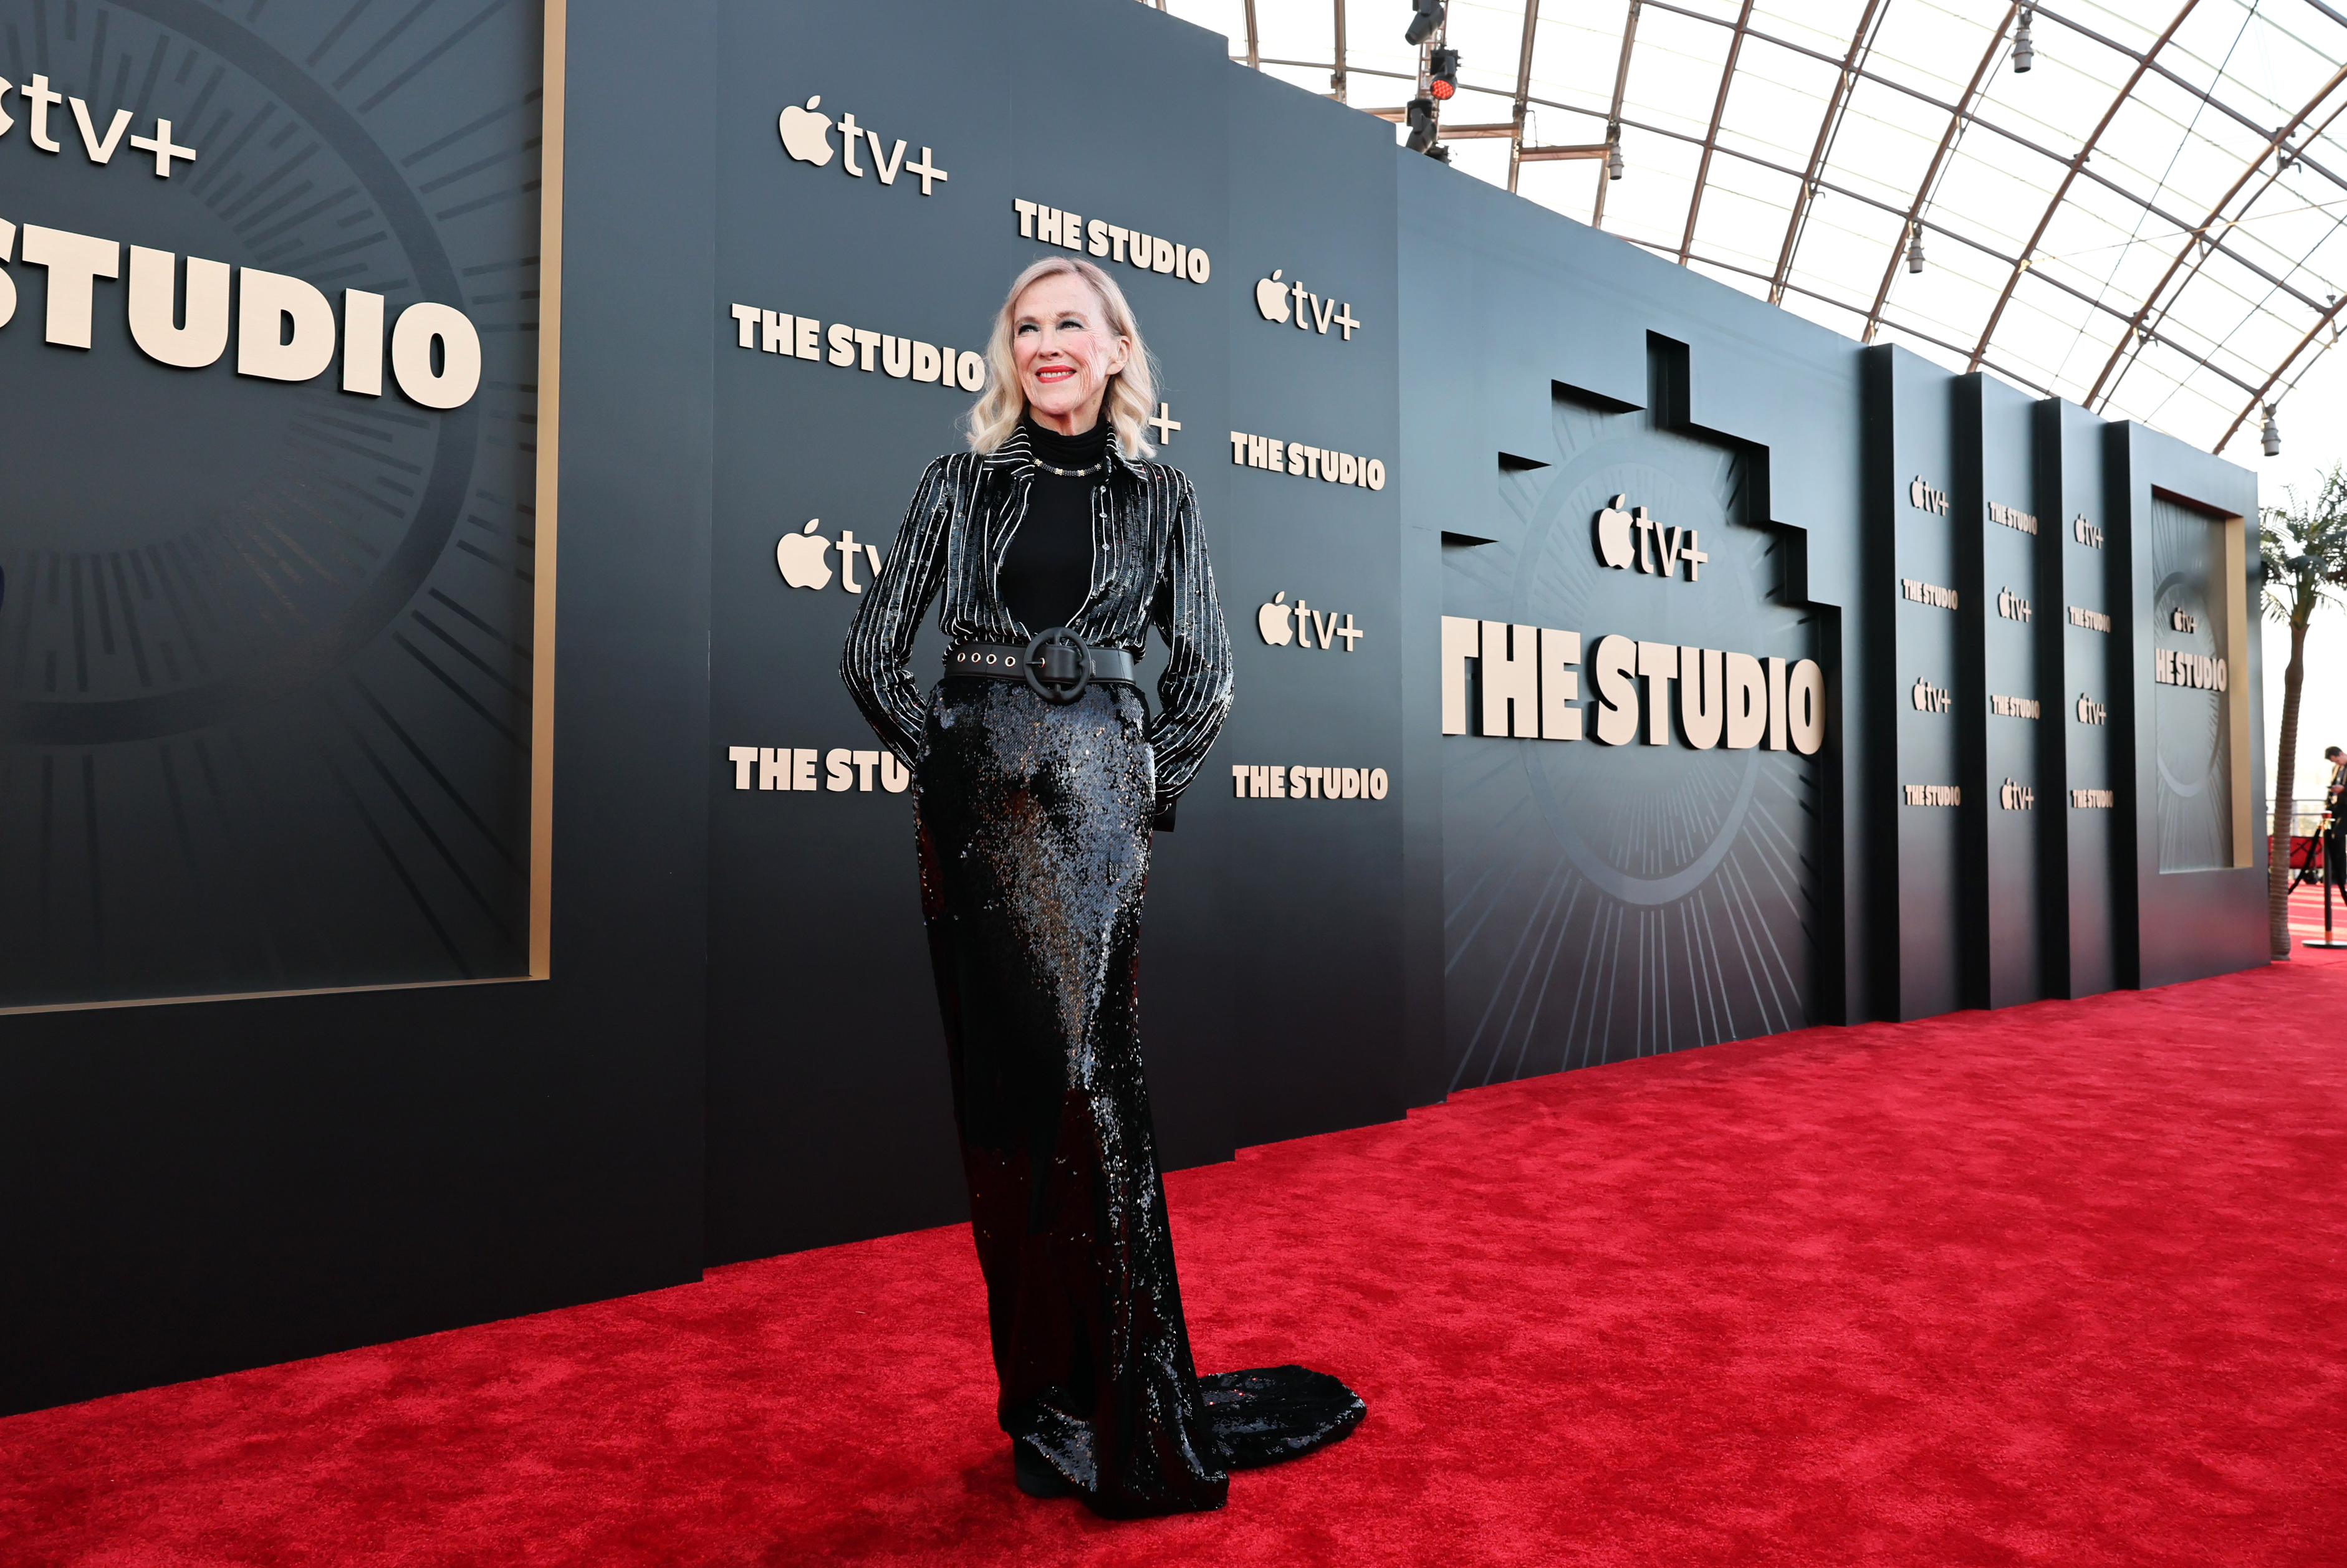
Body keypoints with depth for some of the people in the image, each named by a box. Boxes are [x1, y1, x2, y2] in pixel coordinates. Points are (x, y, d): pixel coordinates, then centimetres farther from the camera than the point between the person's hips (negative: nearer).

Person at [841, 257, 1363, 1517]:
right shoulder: (958, 486, 9)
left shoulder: (1159, 497, 9)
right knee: (1001, 1078, 4)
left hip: (1097, 796, -1)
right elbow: (873, 651, 10)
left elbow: (1204, 674, 11)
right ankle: (1051, 1388, 17)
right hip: (975, 804, 1)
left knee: (1087, 1073, -9)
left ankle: (1118, 1394, 3)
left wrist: (1146, 789, 5)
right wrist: (944, 756, 4)